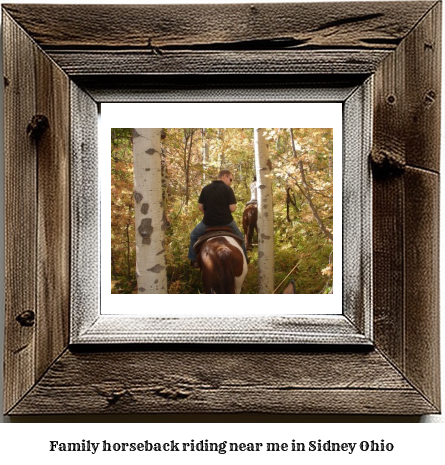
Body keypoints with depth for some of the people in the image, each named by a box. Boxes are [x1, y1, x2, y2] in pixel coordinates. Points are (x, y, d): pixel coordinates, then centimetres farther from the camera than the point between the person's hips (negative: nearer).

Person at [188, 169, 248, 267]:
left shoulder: (205, 188, 3)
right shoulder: (228, 189, -8)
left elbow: (200, 206, 5)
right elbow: (232, 208, -13)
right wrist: (225, 212, 8)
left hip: (208, 222, 1)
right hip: (226, 221, -1)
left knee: (194, 235, 27)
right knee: (239, 237, 27)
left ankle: (194, 260, 21)